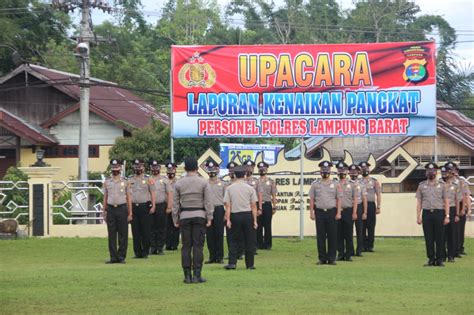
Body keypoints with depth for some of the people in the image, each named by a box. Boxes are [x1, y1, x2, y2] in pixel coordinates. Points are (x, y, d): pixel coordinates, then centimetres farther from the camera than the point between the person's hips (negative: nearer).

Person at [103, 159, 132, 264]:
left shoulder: (125, 182, 4)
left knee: (123, 235, -1)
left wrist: (130, 213, 0)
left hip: (122, 209, -2)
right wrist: (104, 212, 7)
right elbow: (105, 197, 12)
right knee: (111, 235, 2)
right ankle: (113, 257, 7)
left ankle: (121, 257, 5)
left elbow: (128, 198, 4)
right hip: (111, 209, 2)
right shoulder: (107, 182, 9)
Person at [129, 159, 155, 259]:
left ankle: (145, 252, 3)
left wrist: (153, 206, -7)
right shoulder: (130, 180, 11)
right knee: (135, 231, 3)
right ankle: (137, 252, 8)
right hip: (133, 207, 3)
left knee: (146, 231, -2)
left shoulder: (148, 179, 2)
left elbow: (152, 193, 1)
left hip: (145, 206, -3)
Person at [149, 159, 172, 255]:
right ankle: (152, 247, 5)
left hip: (161, 206, -1)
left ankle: (160, 248, 5)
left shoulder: (164, 180, 5)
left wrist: (169, 207, -8)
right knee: (151, 228, 1)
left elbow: (169, 193, 1)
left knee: (161, 228, 0)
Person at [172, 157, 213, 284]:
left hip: (184, 216, 2)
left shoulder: (179, 183, 4)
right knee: (198, 246, -2)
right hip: (199, 215, -2)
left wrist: (175, 220, 10)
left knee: (186, 246, 4)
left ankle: (187, 275, 3)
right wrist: (209, 217, -2)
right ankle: (197, 275, -6)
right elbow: (208, 201, -5)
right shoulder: (203, 182, -1)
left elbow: (175, 203, 5)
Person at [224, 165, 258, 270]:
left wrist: (228, 220, -2)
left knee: (234, 240, 7)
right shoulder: (250, 188, -1)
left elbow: (227, 205, -3)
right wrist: (255, 220, 1)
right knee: (249, 241, 6)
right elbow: (254, 206, -1)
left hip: (235, 216, 1)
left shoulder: (229, 188, 0)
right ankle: (250, 264, 9)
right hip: (247, 215, -1)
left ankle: (232, 262, -3)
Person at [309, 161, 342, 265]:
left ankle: (331, 258, 4)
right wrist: (311, 212, 0)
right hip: (319, 212, 1)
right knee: (320, 236, 2)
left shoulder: (335, 185, 6)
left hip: (331, 211, -1)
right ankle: (322, 258, 7)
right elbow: (311, 199, 7)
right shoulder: (315, 185, 7)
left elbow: (338, 199, 5)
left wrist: (338, 213, -3)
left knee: (332, 236, -1)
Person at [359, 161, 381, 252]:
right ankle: (363, 246, 4)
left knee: (371, 227, -2)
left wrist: (378, 207, -3)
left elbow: (378, 195, 5)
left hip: (371, 205, -1)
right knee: (362, 227, 0)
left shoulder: (374, 181, 7)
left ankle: (370, 246, 3)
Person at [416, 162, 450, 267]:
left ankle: (439, 259, 4)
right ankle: (431, 259, 7)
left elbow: (446, 202, 4)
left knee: (439, 238, -2)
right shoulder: (421, 185, 9)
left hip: (439, 213, -1)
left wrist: (447, 216, -4)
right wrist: (418, 216, 1)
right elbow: (419, 202, 9)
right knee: (428, 238, 1)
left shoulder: (441, 185, 6)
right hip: (427, 213, 1)